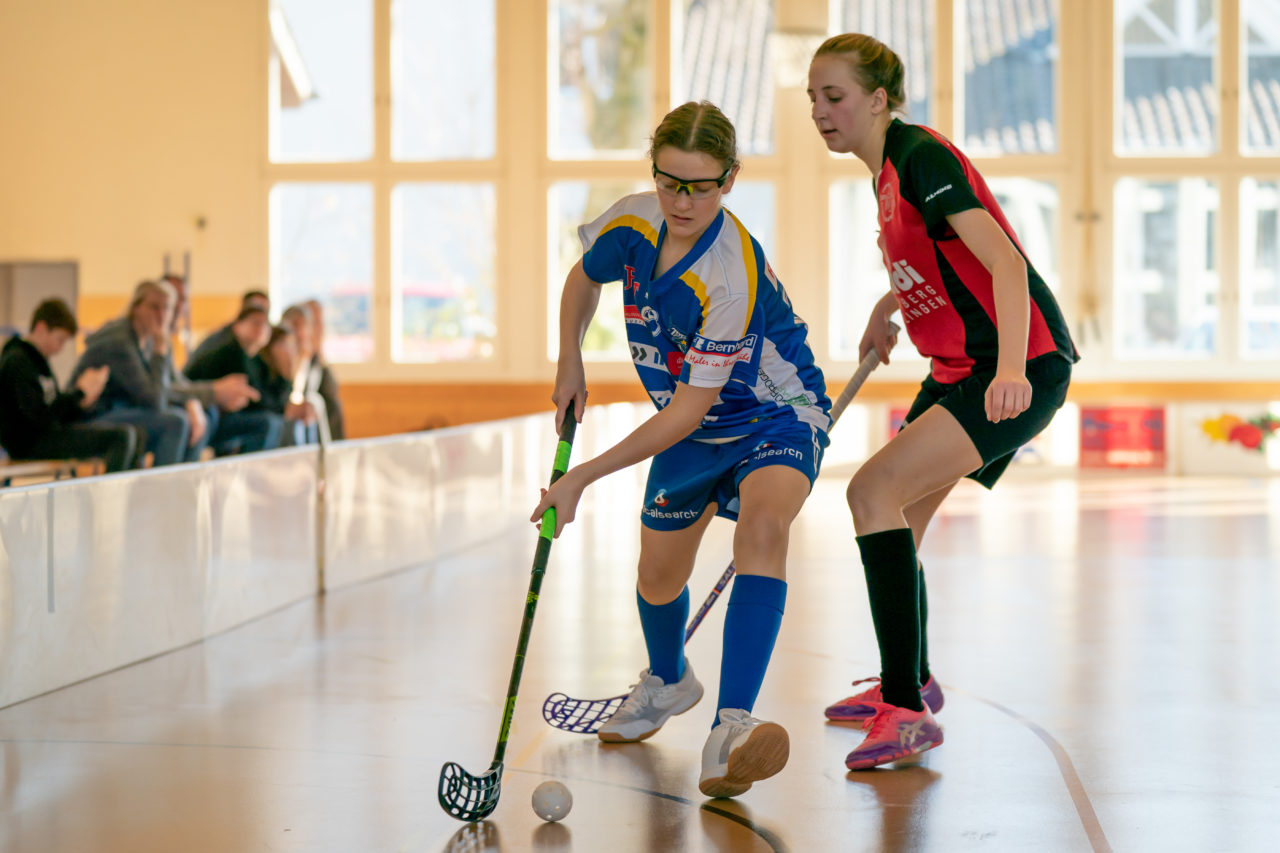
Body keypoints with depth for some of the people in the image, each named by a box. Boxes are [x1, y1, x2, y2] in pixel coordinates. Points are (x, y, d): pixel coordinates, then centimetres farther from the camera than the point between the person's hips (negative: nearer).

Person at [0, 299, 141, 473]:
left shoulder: (36, 360, 17)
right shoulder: (17, 362, -15)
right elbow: (41, 417, -24)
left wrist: (82, 404, -5)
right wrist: (79, 392, -14)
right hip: (30, 442, -10)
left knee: (132, 433, 9)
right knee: (122, 436, -21)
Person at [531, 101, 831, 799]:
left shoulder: (732, 278, -35)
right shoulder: (631, 225, -15)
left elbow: (689, 410, -31)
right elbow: (584, 278, 11)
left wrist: (582, 478, -28)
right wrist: (570, 363, 3)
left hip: (775, 416, -6)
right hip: (691, 427, 7)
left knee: (762, 526, -36)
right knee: (659, 577, 14)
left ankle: (730, 728, -47)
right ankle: (667, 683, 49)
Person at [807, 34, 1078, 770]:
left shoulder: (922, 157, -17)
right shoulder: (889, 170, 11)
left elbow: (1005, 262, -29)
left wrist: (1011, 366, -41)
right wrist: (890, 305, 28)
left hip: (1022, 369, -10)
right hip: (960, 369, 10)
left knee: (875, 490, -24)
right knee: (895, 526, 17)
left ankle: (907, 710, -23)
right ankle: (910, 682, 39)